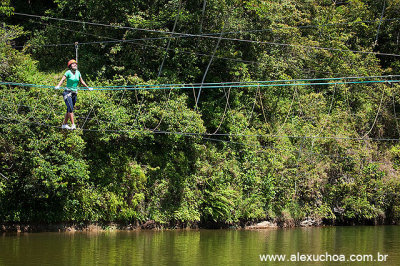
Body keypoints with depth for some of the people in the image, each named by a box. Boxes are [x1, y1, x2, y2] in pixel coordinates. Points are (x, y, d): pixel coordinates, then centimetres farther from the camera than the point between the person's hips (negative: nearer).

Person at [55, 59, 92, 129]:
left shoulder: (78, 72, 8)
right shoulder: (68, 72, -9)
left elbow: (82, 81, 21)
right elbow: (62, 80, -20)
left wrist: (88, 88, 29)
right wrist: (58, 86, -38)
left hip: (74, 93, 6)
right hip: (68, 93, -6)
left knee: (69, 110, 9)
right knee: (70, 109, -17)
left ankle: (64, 124, 19)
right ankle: (73, 125, -21)